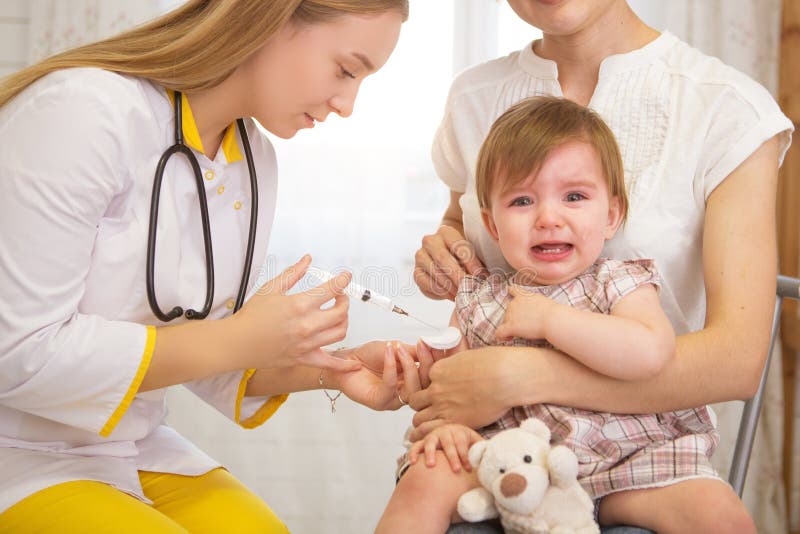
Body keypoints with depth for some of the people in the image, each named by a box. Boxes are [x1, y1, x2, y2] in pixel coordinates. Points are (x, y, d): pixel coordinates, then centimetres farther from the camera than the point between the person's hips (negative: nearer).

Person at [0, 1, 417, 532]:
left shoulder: (256, 160, 1)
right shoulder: (85, 109, -22)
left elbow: (202, 356, 7)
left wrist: (327, 370, -10)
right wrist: (236, 343, -24)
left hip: (138, 447, 6)